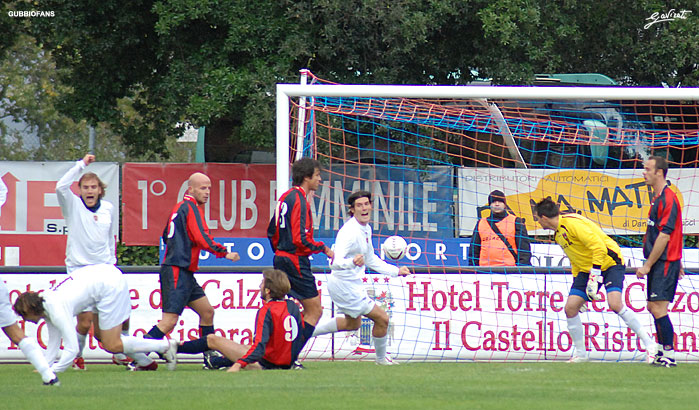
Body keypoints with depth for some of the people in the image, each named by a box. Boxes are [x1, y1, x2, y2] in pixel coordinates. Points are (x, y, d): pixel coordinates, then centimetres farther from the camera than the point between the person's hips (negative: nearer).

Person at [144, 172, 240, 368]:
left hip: (184, 274, 11)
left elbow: (166, 237, 27)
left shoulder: (180, 207, 19)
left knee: (207, 311, 14)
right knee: (169, 320, -15)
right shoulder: (190, 207, -10)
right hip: (177, 272, -11)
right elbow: (201, 238, -18)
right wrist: (225, 253, -12)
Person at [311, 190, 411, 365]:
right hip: (345, 285, -10)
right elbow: (335, 263, -32)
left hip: (353, 284, 10)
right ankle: (381, 358, 17)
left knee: (353, 323, 30)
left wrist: (396, 271, 18)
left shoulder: (366, 229, 6)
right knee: (382, 318, -5)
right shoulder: (349, 232, -24)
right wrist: (352, 262, -52)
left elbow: (371, 260, 21)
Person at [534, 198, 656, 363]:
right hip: (586, 268, 9)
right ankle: (580, 353, 9)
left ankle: (649, 344, -17)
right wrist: (577, 280, 17)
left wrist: (594, 278, -27)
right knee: (570, 308, -5)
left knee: (615, 304, -27)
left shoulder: (572, 223, -20)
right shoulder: (558, 234, 10)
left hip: (610, 263, -9)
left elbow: (599, 247, -26)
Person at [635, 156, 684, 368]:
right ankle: (662, 351, 19)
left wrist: (647, 266, -19)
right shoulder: (658, 197, 16)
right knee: (653, 307, 13)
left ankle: (669, 355, -13)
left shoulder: (667, 199, -16)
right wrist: (678, 263, 26)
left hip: (665, 263, -10)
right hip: (659, 263, 10)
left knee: (658, 307, -14)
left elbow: (664, 237, -20)